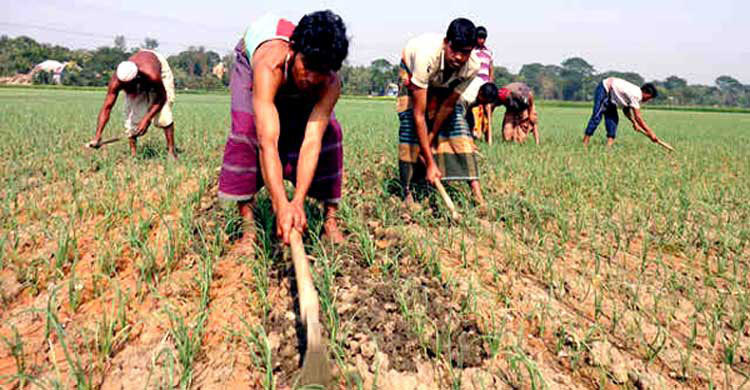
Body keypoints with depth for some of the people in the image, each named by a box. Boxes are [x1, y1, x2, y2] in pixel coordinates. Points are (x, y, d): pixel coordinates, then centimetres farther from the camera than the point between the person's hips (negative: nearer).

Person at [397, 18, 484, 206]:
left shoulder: (472, 66, -33)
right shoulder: (427, 56, -44)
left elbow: (448, 105, -20)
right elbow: (419, 114, -43)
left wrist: (431, 139, -17)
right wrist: (430, 163, -43)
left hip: (445, 82, 3)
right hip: (412, 72, -3)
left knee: (457, 122, -13)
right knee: (410, 125, -19)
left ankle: (476, 191, -14)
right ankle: (407, 192, -10)